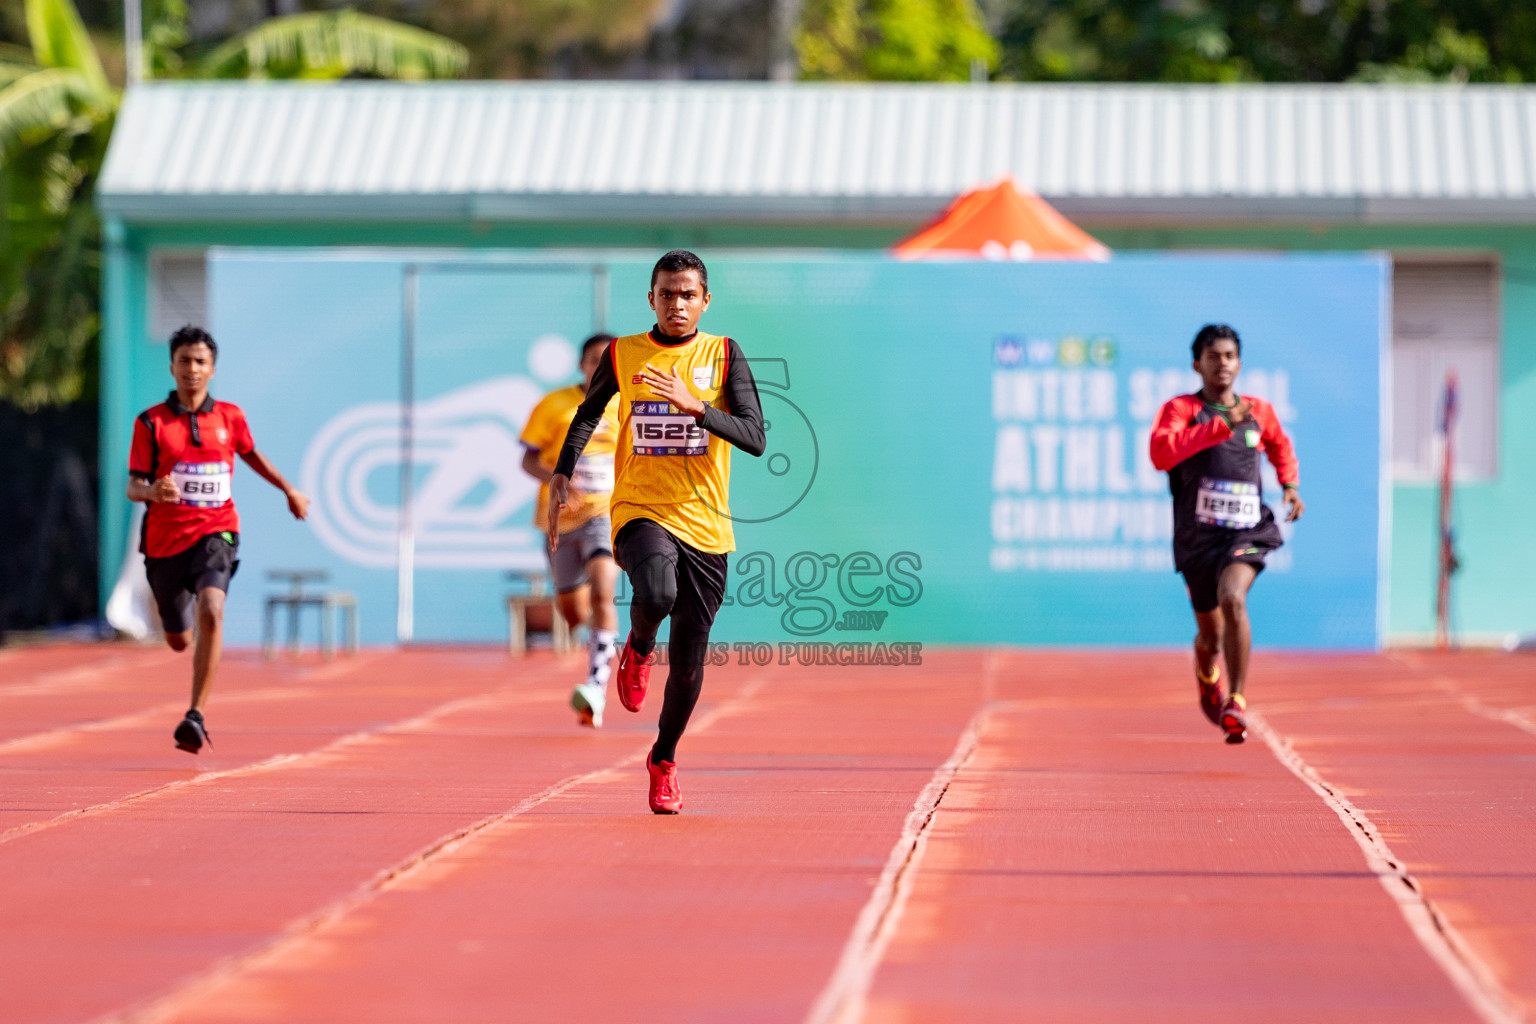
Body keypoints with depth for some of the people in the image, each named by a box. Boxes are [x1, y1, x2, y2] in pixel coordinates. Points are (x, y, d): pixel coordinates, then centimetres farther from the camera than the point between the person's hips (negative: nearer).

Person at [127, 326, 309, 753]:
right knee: (179, 640, 12)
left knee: (211, 613, -28)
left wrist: (290, 490, 31)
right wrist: (152, 491, -27)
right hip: (165, 538, 1)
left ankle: (196, 717, -28)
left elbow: (251, 454, 25)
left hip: (216, 531, -1)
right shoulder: (150, 422, -2)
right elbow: (133, 486, -4)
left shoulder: (229, 417, 4)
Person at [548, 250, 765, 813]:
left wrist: (695, 406, -22)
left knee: (687, 666, 5)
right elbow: (588, 414, 22)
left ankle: (664, 761, 31)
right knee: (656, 593, -35)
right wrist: (562, 474, 9)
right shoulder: (622, 355, 5)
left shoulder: (724, 356, 1)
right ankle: (638, 649, 1)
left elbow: (755, 439, -8)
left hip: (704, 523, 1)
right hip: (640, 512, -1)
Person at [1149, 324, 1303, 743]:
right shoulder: (1181, 409, -2)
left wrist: (1290, 484, 14)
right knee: (1211, 636, 12)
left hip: (1248, 531, 0)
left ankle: (1237, 703, -27)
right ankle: (1208, 682, 49)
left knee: (1233, 599, -31)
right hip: (1198, 536, 0)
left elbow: (1280, 447, 32)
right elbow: (1161, 452, -23)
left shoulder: (1260, 412, 9)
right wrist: (1221, 425, -26)